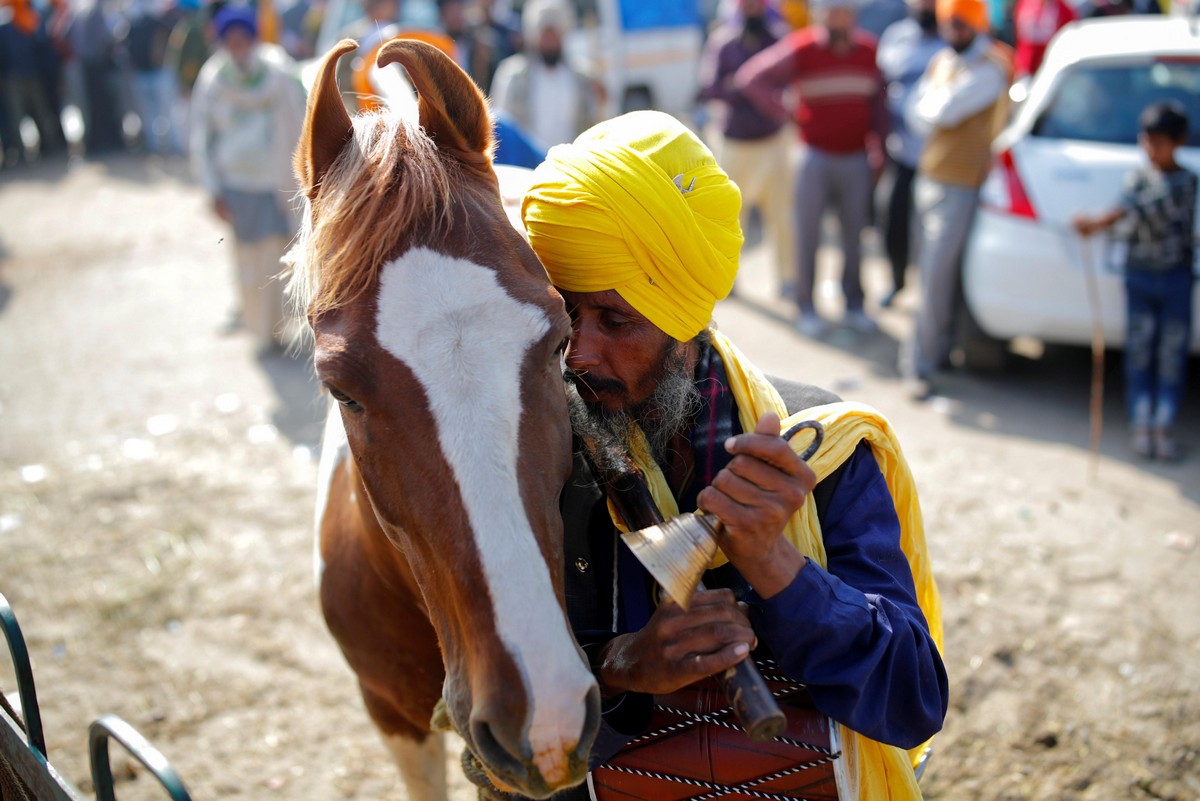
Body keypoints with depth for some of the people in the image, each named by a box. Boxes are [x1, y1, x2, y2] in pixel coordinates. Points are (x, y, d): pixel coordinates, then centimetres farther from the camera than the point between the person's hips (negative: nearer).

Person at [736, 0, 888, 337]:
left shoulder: (868, 50, 1)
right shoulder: (801, 49, -8)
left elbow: (878, 101, 9)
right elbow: (752, 78, -11)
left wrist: (878, 145, 5)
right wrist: (782, 111, -18)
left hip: (857, 159, 3)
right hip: (816, 157, -3)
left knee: (854, 234, 9)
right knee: (808, 233, 1)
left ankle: (853, 305, 20)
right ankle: (806, 307, 12)